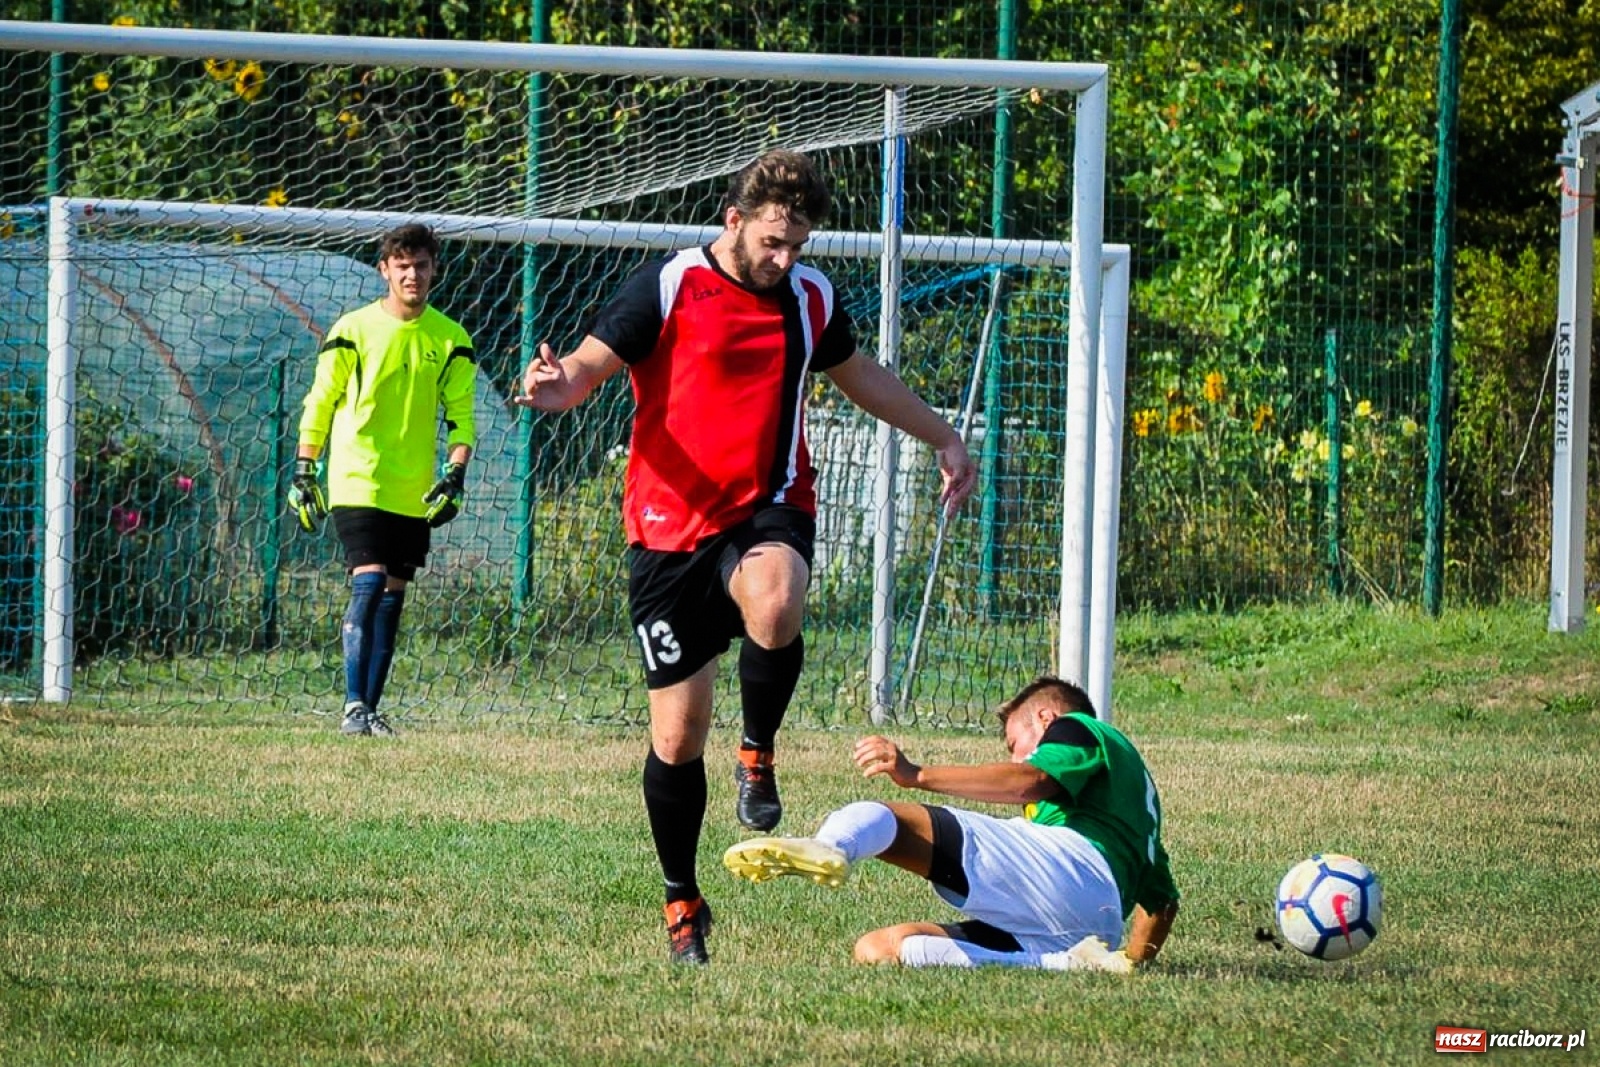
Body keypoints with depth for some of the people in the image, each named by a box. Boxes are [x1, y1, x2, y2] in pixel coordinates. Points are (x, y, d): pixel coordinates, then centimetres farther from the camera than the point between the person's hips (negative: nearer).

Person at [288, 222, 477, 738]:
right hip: (357, 481, -4)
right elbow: (320, 403, 3)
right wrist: (303, 472, 0)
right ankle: (354, 706, -14)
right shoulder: (354, 330, -2)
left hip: (415, 494, 4)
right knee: (369, 583, -16)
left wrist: (454, 475, -6)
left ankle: (370, 709, 13)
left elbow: (460, 415, 8)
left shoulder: (450, 339, 6)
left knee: (392, 597, 6)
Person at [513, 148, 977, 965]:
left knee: (775, 602, -37)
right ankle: (681, 904, 19)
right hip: (671, 524, -2)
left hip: (767, 511, 2)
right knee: (677, 735, -1)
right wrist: (560, 385, -33)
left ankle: (757, 756, -10)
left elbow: (859, 375, 29)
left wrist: (943, 438, 35)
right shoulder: (669, 288, -5)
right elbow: (591, 362, -9)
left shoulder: (810, 297, 10)